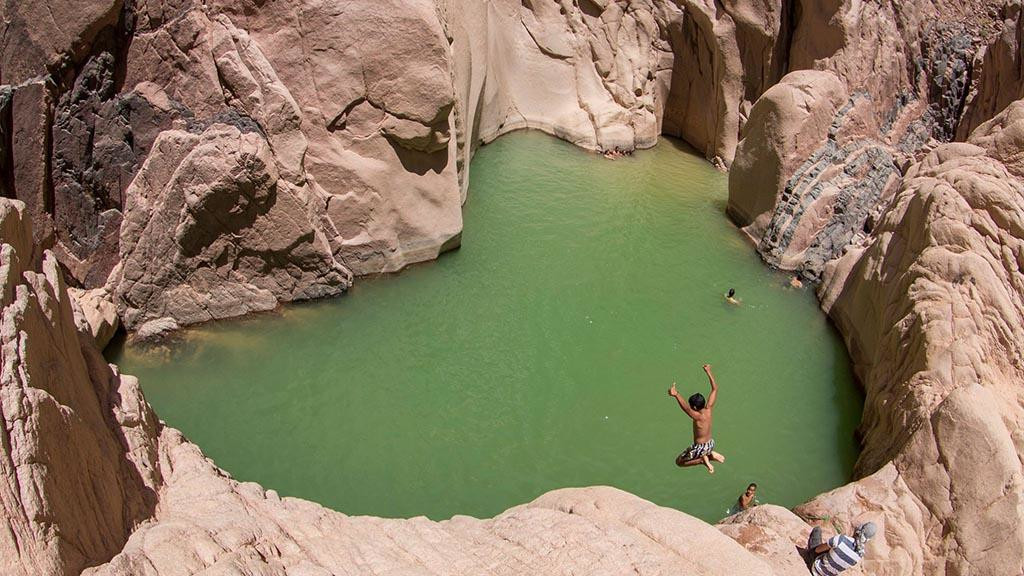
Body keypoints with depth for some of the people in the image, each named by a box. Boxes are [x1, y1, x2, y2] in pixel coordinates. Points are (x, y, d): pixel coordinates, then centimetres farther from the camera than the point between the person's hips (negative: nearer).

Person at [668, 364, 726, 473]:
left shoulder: (698, 417, -31)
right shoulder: (709, 409, -12)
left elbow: (686, 408, -53)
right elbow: (715, 389, -4)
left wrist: (676, 395, -69)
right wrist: (708, 372, -1)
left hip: (700, 447, -7)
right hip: (711, 444, 7)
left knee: (679, 462, 13)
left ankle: (702, 459, -2)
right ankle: (711, 455, 11)